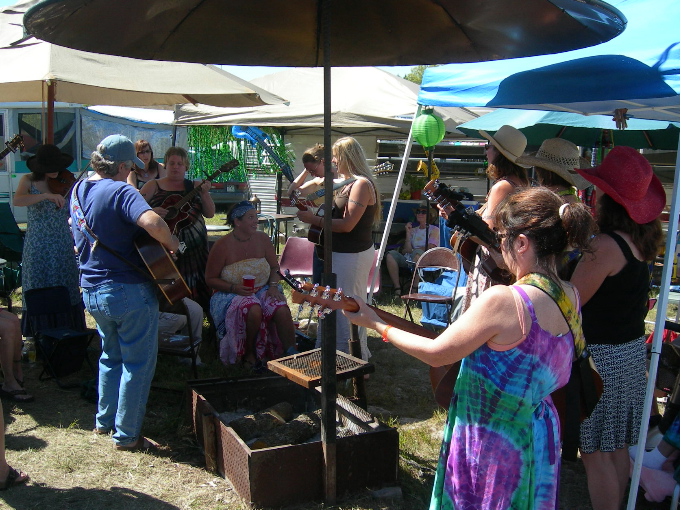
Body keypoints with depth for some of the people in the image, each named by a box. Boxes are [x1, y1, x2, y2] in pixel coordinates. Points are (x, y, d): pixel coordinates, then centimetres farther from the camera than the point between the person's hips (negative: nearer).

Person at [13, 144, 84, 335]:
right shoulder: (29, 181, 0)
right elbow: (17, 200, -20)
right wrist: (46, 195, -29)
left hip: (63, 245, 2)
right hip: (38, 247, -2)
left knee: (67, 290, 5)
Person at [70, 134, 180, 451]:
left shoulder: (78, 191, 8)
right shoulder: (120, 191, -18)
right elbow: (151, 221, -37)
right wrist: (171, 243, -20)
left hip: (92, 290, 8)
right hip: (129, 291, -8)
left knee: (111, 355, 26)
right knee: (137, 364, 6)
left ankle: (104, 421, 36)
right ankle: (127, 436, 15)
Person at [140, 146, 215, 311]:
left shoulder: (194, 187, 11)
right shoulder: (153, 186, 7)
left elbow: (210, 213, 5)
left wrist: (205, 193, -10)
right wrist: (151, 211, -21)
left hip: (194, 248, 2)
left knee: (197, 290, 1)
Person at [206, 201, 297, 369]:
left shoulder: (262, 239, 4)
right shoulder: (222, 246, -8)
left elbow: (275, 267, 12)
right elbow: (210, 279, -4)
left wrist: (273, 286, -8)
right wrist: (234, 288, -18)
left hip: (262, 290, 4)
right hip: (231, 294, -3)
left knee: (282, 310, -27)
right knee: (254, 310, -35)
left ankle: (292, 354, -15)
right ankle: (248, 354, -12)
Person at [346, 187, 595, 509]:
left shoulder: (503, 299, -28)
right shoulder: (570, 297, -6)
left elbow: (435, 354, -17)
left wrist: (376, 324, -5)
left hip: (492, 446, -7)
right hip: (539, 438, 7)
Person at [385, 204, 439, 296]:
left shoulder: (434, 230, 11)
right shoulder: (413, 230, 23)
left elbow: (430, 248, -3)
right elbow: (407, 250, 10)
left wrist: (412, 250, 4)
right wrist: (408, 233, 5)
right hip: (409, 260, 5)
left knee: (417, 253, -38)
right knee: (391, 254, -22)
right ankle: (397, 289, -28)